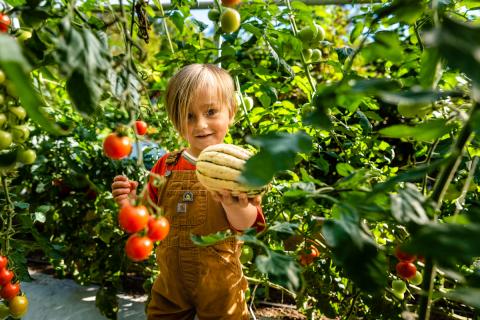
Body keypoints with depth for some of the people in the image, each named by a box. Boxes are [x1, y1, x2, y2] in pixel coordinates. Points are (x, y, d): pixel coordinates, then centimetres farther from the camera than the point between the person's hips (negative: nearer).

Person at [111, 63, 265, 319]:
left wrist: (234, 205, -43)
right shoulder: (166, 166, -1)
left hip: (219, 286, -3)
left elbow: (245, 225, -22)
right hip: (170, 282, 4)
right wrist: (132, 203, -11)